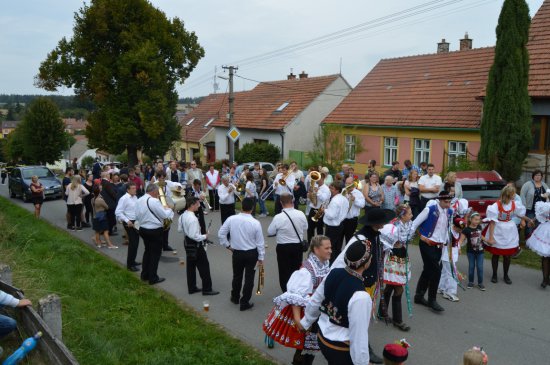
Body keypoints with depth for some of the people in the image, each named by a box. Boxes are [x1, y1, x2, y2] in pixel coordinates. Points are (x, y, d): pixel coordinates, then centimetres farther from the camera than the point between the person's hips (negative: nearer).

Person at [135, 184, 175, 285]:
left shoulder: (139, 201, 3)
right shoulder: (154, 201, -21)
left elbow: (137, 216, 9)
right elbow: (164, 215, -16)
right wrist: (169, 209, 3)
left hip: (143, 229, 8)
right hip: (155, 231, -8)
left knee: (147, 251, 22)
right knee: (155, 254, 4)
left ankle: (145, 275, 29)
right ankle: (153, 278, 10)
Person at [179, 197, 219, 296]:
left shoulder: (182, 216, 0)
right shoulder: (193, 219, -27)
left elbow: (179, 229, 12)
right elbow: (194, 236, -28)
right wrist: (204, 236, -15)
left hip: (187, 242, 9)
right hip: (195, 244, -9)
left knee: (191, 265, 17)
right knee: (204, 266, 3)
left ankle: (192, 288, 27)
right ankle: (207, 289, 11)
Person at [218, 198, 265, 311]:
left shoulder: (231, 219, -13)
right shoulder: (255, 223, -17)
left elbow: (221, 234, -4)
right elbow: (260, 242, -10)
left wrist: (227, 245, 9)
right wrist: (261, 257, 1)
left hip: (237, 253, 3)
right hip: (251, 253, -2)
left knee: (237, 276, 22)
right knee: (249, 278, 9)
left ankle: (235, 297, 40)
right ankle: (244, 303, 15)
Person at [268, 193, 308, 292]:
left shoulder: (278, 217, -21)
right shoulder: (301, 214, -11)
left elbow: (270, 232, -9)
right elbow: (305, 227, 5)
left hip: (283, 247, -4)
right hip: (298, 246, 4)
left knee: (284, 271, 10)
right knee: (297, 269, 20)